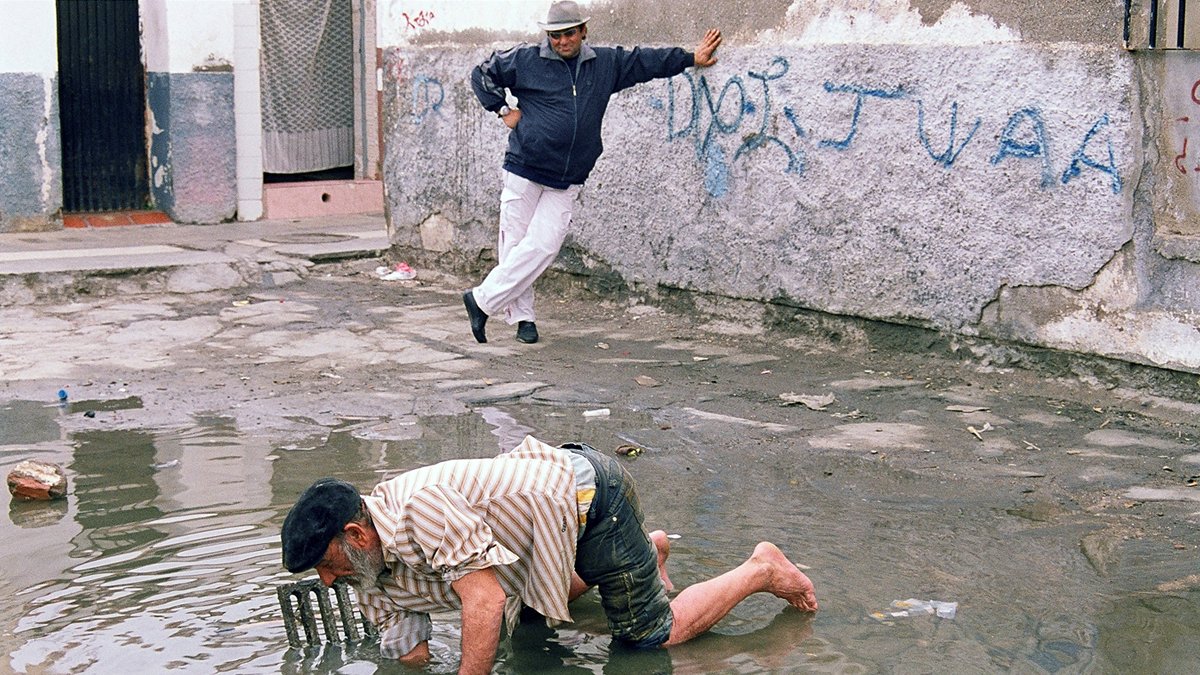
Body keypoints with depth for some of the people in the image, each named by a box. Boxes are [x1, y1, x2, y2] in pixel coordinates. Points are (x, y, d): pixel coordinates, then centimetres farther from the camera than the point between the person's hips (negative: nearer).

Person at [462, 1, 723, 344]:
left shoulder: (607, 63, 11)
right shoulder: (525, 59, 1)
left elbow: (646, 61, 22)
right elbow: (482, 74, 11)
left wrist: (692, 58, 27)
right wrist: (503, 110, 4)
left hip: (566, 183, 2)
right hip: (524, 171, -2)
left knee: (543, 245, -8)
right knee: (515, 243, -2)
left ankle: (483, 300, 1)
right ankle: (522, 317, 10)